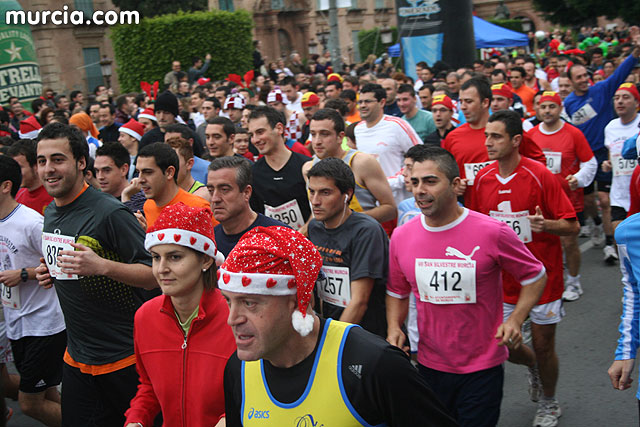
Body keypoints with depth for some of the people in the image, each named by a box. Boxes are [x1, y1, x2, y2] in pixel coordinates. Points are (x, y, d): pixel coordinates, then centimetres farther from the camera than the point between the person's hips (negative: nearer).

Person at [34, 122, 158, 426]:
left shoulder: (110, 213, -18)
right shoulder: (51, 214, 7)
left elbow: (156, 275, -18)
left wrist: (102, 266, -31)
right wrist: (49, 274, 3)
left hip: (123, 359, -7)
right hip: (76, 357, 7)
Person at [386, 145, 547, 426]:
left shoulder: (492, 233, -15)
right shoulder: (401, 237, -4)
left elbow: (535, 276, -1)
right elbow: (397, 292, 12)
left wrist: (515, 320, -14)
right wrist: (394, 328, -5)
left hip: (482, 369, -4)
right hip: (429, 366, 4)